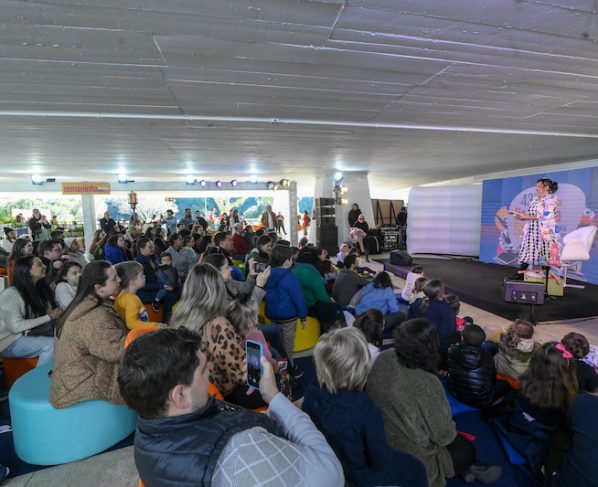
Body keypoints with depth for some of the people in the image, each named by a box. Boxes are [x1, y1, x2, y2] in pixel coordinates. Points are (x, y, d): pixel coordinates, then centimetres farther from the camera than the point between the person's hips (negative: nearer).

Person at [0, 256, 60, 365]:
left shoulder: (41, 289, 9)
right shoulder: (11, 294, -14)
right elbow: (16, 326, -21)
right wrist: (49, 317, -20)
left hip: (33, 336, 6)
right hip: (11, 342, -6)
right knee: (51, 344, -30)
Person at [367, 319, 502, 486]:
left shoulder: (383, 358, -18)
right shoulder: (427, 384, -35)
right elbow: (445, 435, -18)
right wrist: (451, 431, 4)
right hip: (408, 457, -5)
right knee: (466, 449, 22)